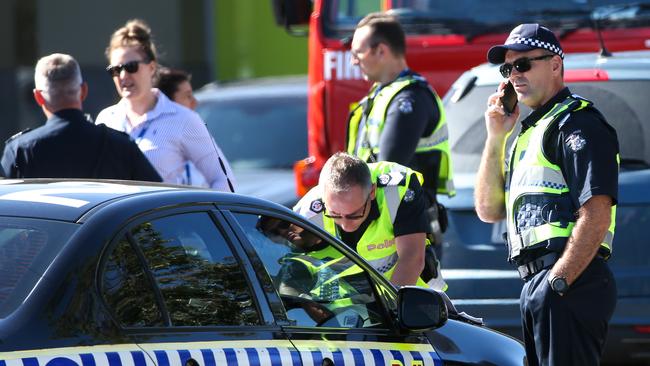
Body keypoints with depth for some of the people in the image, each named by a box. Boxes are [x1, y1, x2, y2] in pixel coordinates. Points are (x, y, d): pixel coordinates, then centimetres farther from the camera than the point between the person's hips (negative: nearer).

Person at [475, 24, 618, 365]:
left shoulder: (577, 122, -6)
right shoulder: (530, 130, 24)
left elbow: (596, 217, -17)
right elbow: (488, 210, 22)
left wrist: (556, 284, -22)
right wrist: (496, 138, 12)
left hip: (569, 285, -10)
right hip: (536, 286, 10)